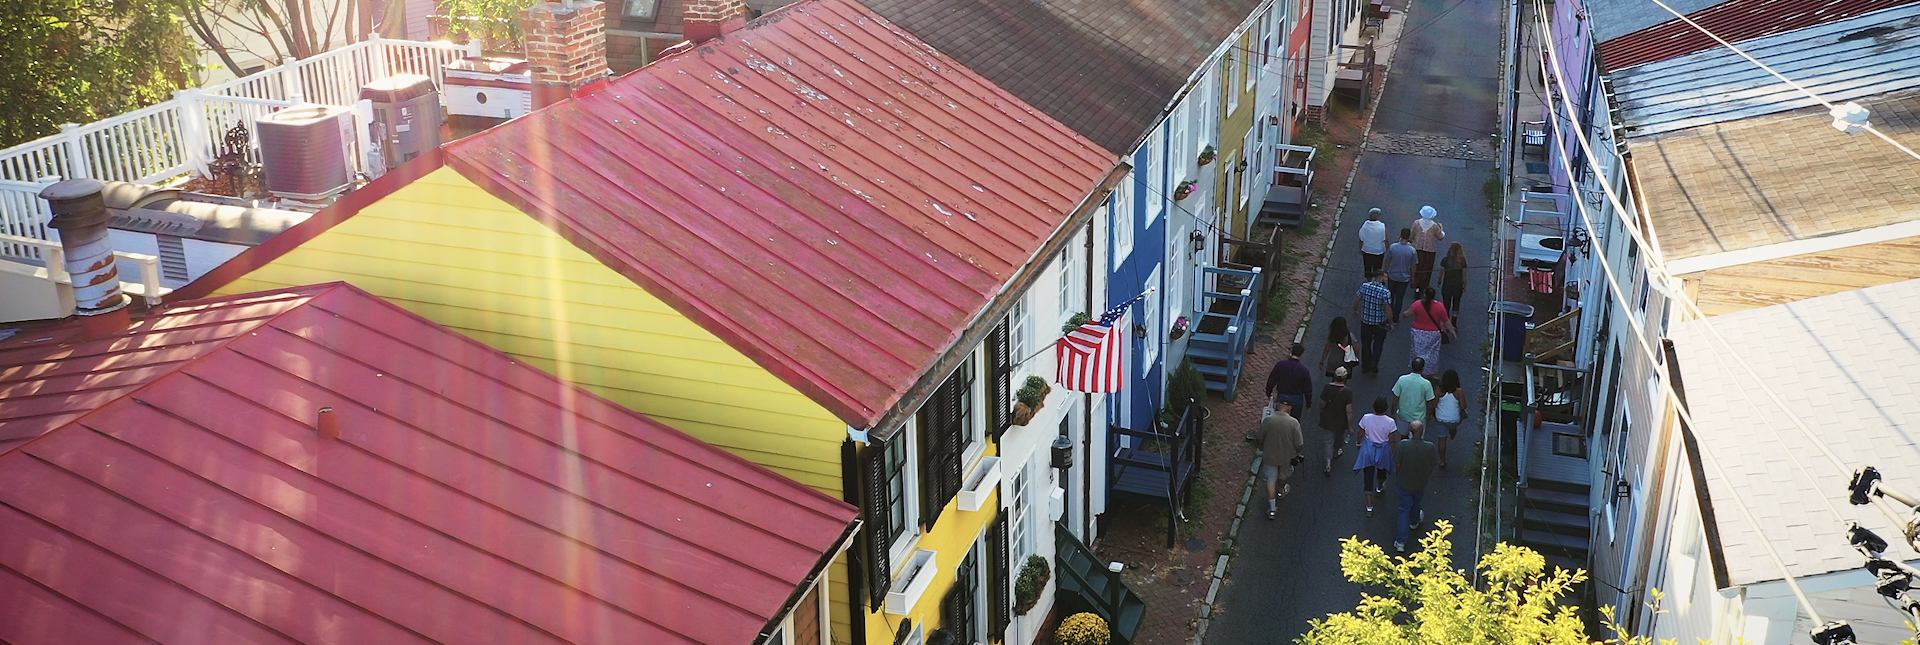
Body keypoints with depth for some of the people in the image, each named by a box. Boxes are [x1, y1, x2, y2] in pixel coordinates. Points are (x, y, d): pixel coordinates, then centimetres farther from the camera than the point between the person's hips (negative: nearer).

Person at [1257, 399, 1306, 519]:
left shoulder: (1267, 420, -22)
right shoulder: (1293, 422, -23)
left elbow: (1261, 439, -7)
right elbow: (1299, 444, -15)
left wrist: (1263, 449, 14)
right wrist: (1297, 453, 8)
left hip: (1269, 455, -1)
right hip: (1286, 456, 1)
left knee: (1271, 480, 14)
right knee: (1283, 475, 29)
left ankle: (1272, 508, 16)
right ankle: (1281, 491, 57)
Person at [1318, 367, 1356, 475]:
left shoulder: (1327, 388, -18)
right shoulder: (1347, 392, -25)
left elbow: (1322, 404, -8)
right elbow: (1349, 411, -22)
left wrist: (1321, 413, 14)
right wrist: (1350, 426, -11)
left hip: (1327, 420, 1)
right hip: (1341, 421, -1)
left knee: (1328, 441, 13)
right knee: (1339, 438, 28)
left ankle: (1328, 465, 6)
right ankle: (1336, 453, 56)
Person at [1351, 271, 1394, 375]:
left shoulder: (1364, 286, -11)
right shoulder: (1385, 292, -23)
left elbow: (1356, 301, 0)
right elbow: (1388, 311, -19)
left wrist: (1355, 311, 20)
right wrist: (1391, 323, -2)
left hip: (1365, 321, 3)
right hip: (1380, 323, -3)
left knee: (1366, 343, 19)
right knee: (1378, 343, 21)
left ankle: (1365, 367, 28)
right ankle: (1374, 364, 11)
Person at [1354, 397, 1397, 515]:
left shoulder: (1366, 418, -20)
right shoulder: (1390, 422, -22)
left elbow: (1361, 435, -6)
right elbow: (1392, 440, -10)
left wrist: (1359, 443, 15)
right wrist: (1394, 452, 7)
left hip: (1368, 450, -1)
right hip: (1383, 451, 1)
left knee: (1368, 477, 6)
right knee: (1382, 470, 32)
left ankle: (1369, 506, 6)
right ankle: (1379, 488, 61)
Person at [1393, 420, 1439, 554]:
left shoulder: (1403, 445, -26)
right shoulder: (1429, 447, -22)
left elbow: (1397, 465, -15)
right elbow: (1431, 467, -9)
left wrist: (1397, 477, 5)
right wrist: (1427, 478, 12)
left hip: (1405, 482, -2)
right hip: (1421, 483, 2)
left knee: (1404, 510, 9)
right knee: (1416, 502, 31)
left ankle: (1401, 542, 7)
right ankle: (1414, 521, 61)